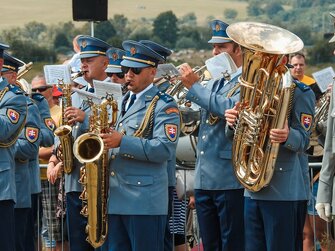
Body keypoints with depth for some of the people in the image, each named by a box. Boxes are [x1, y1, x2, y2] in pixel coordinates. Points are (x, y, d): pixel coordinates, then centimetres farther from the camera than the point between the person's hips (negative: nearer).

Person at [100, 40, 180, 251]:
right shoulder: (124, 102, 19)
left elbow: (165, 148, -18)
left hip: (145, 201, -8)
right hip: (114, 199, 8)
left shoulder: (164, 106, -6)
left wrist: (121, 142, -24)